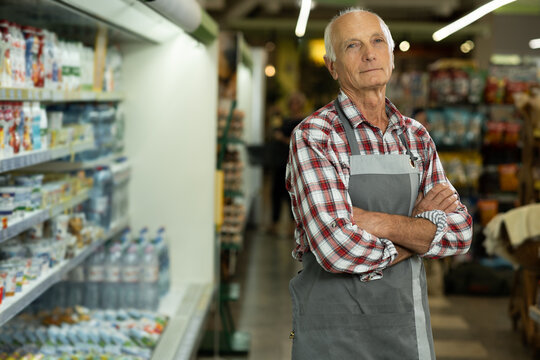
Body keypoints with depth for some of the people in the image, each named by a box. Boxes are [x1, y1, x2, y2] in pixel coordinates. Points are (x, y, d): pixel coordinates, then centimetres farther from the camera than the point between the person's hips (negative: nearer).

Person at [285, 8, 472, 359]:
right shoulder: (314, 136, -13)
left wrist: (384, 224, -18)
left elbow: (460, 232, -2)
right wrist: (420, 228, -9)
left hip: (410, 329, 5)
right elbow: (337, 248, -24)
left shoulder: (416, 136, 6)